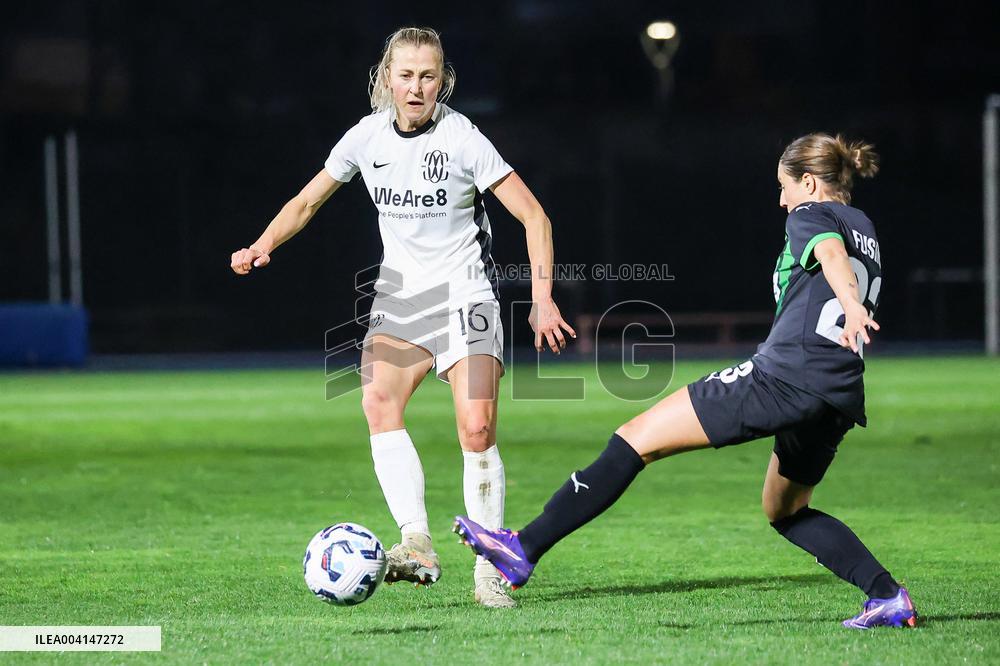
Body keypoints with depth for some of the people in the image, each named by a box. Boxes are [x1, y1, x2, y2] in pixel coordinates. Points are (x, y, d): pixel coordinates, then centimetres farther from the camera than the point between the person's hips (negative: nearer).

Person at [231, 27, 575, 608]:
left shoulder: (463, 139, -12)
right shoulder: (368, 136, 0)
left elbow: (534, 217, -9)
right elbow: (307, 202, 12)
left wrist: (542, 299, -17)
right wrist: (262, 247, -6)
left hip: (465, 293, -3)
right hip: (400, 292, 3)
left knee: (477, 429, -17)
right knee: (377, 400, -24)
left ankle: (491, 570, -5)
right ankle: (418, 545, -30)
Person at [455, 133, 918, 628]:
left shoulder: (810, 217, 1)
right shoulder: (862, 226, 25)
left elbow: (832, 256, -22)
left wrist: (850, 305, -42)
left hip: (784, 377, -9)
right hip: (843, 397, 9)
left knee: (638, 438, -6)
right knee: (785, 511, 28)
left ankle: (524, 549, -11)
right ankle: (887, 595, 12)